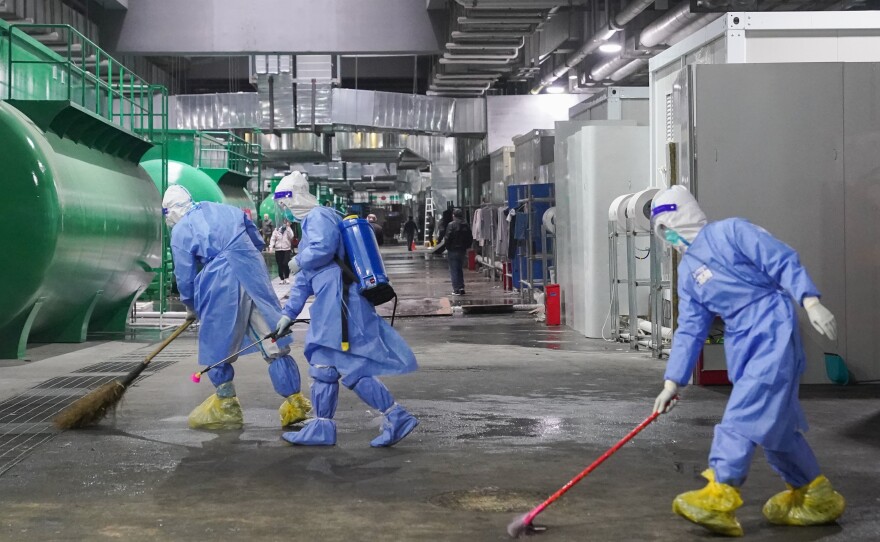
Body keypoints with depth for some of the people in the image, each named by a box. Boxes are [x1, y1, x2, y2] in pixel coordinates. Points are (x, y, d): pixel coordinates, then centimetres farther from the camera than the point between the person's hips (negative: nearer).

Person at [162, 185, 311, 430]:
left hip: (222, 285, -4)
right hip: (256, 278, 5)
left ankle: (226, 405, 18)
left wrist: (191, 308, 22)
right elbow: (258, 243, 22)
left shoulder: (180, 231, 5)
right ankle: (294, 401, 7)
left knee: (216, 346, 12)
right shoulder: (228, 210, 17)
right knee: (274, 341, 6)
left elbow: (185, 276, 7)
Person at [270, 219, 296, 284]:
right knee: (280, 265, 3)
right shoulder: (276, 230, 7)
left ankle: (287, 277, 1)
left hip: (287, 249, -2)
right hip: (278, 250, 2)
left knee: (285, 264, -15)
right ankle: (282, 279, 13)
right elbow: (273, 239, 3)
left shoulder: (289, 230, 6)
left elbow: (291, 236, -14)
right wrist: (271, 246, -12)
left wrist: (288, 227, -13)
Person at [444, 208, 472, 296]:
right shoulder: (466, 225, 6)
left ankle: (456, 289, -4)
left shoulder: (451, 225, -13)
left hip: (453, 250, -6)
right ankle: (461, 287, 11)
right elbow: (470, 238, 8)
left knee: (454, 270, 0)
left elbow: (448, 238, -16)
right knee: (459, 269, 17)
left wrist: (447, 247, -3)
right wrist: (466, 247, 16)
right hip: (462, 250, 6)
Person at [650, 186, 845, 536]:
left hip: (773, 331, -8)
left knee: (743, 414, -16)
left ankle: (720, 496, -18)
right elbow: (690, 329, 14)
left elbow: (782, 261, -9)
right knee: (774, 421, 11)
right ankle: (814, 495, 26)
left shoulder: (730, 232, -4)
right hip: (741, 344, 8)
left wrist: (811, 302, -21)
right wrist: (673, 382, 7)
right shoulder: (687, 272, 16)